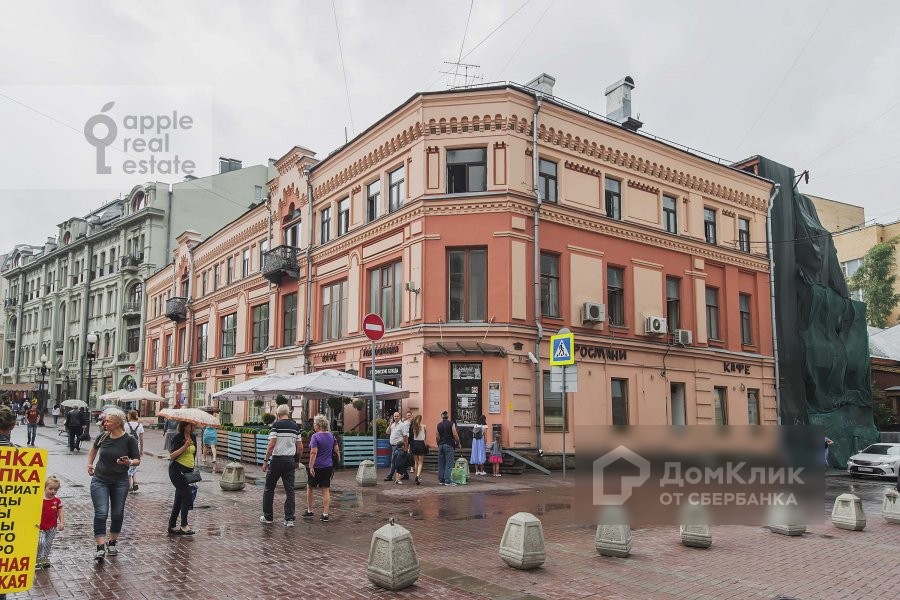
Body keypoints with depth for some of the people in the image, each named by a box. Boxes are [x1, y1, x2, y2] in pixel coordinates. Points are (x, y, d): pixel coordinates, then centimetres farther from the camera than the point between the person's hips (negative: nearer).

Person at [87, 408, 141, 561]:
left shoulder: (129, 440, -11)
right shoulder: (102, 437, -2)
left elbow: (137, 460, -7)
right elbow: (94, 448, 22)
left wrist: (129, 462, -27)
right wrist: (90, 463, 18)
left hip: (120, 482, -1)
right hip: (100, 480, 1)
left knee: (117, 514, 8)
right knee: (101, 512, -11)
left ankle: (112, 543, 27)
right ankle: (100, 547, -12)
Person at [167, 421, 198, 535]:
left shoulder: (193, 437, 10)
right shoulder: (177, 437, -11)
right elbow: (171, 455, -17)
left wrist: (193, 468, 20)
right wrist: (185, 446, -26)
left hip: (187, 472, 7)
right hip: (177, 470, -7)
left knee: (179, 499, 10)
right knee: (187, 496, -11)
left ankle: (172, 526, 18)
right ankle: (184, 525, -2)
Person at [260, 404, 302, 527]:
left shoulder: (276, 425, -9)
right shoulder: (295, 426, 6)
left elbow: (271, 445, -15)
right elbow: (300, 447, 7)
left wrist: (266, 461, -7)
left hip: (277, 460, -4)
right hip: (290, 461, 4)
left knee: (269, 489, 11)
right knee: (289, 490, 6)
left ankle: (268, 517, 18)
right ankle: (289, 519, 4)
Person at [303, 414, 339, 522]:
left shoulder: (315, 436, -14)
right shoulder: (331, 435, 4)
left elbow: (314, 452, -20)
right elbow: (336, 449, 9)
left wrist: (311, 466, -19)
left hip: (316, 467, -5)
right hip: (328, 466, 5)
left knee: (310, 488, 15)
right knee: (326, 490, 5)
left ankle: (309, 511, 23)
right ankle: (325, 514, 3)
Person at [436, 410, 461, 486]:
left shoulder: (439, 425, 7)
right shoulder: (451, 424, -5)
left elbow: (437, 437, 9)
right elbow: (455, 435, -10)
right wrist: (458, 443, 3)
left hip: (441, 445, 5)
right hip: (449, 445, -5)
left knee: (441, 463, 10)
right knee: (449, 464, -3)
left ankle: (441, 480, 13)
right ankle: (447, 481, -6)